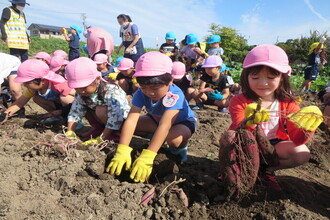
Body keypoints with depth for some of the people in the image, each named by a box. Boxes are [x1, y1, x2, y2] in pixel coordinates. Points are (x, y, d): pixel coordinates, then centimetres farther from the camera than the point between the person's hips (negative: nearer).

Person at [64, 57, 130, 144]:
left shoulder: (112, 92, -32)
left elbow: (115, 118, -35)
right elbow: (74, 113, -8)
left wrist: (100, 139, -34)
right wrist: (70, 133, -19)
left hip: (122, 119, -7)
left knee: (101, 110, -32)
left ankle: (115, 136, -11)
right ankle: (98, 130, 6)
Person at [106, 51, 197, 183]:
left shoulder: (175, 95, -38)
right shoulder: (141, 93, -25)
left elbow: (165, 126, -48)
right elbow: (131, 120, -35)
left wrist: (146, 157, -55)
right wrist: (122, 151, -46)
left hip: (183, 121, -5)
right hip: (157, 120, 5)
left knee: (174, 139, -40)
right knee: (123, 124, -12)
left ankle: (180, 147, -2)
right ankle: (157, 139, 6)